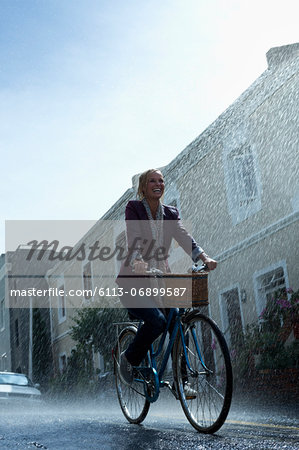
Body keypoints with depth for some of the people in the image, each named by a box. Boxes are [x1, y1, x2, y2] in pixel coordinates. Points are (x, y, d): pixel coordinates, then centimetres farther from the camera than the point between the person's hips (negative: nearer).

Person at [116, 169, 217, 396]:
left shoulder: (171, 213, 10)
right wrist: (138, 262, -41)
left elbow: (184, 237, -5)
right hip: (134, 279, -5)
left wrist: (205, 257, -24)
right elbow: (134, 239, -20)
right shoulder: (134, 208, -4)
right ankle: (129, 359, 1)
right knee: (157, 320, -26)